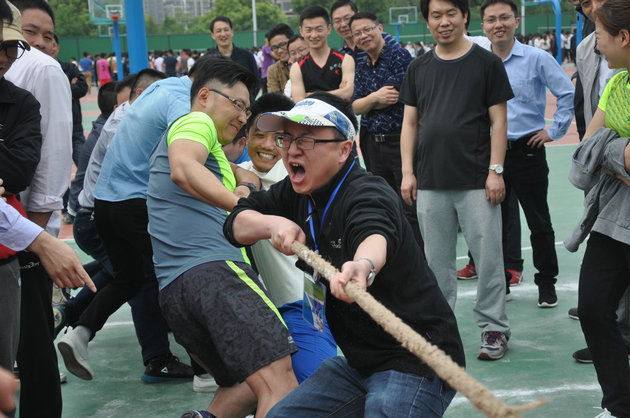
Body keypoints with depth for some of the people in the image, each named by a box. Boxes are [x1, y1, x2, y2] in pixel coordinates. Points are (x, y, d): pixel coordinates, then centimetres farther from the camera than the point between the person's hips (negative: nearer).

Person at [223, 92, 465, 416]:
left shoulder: (369, 194, -23)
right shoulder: (298, 195, 5)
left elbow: (376, 234, -46)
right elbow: (236, 223, 7)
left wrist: (364, 265, -69)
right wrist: (274, 224, -15)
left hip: (418, 363, -8)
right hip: (358, 363, 8)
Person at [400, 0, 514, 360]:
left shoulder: (487, 63, 1)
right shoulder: (419, 69, 11)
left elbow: (498, 120, -1)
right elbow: (410, 122, 13)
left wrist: (496, 171, -8)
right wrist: (407, 172, 5)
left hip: (477, 182, -3)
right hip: (431, 184, 4)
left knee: (488, 257, -3)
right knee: (437, 260, 9)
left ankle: (494, 329, 9)